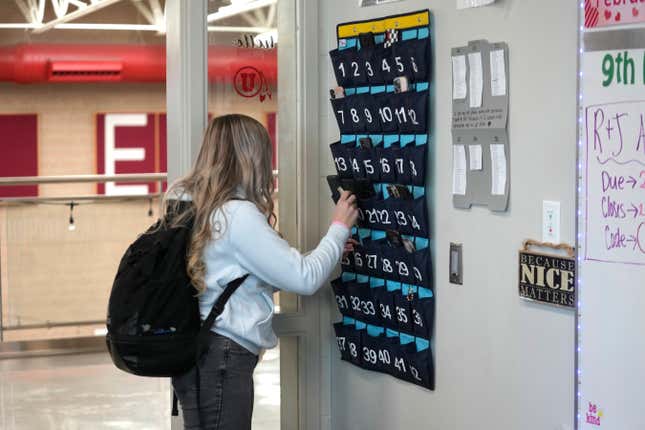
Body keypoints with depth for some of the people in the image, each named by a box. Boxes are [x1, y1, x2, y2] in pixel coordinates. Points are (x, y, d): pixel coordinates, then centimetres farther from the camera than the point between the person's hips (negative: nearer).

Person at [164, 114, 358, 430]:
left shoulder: (186, 204, 9)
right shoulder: (237, 214, -18)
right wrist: (339, 227, 3)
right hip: (221, 358, -9)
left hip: (196, 351, 9)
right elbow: (305, 279, -14)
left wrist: (328, 251, 21)